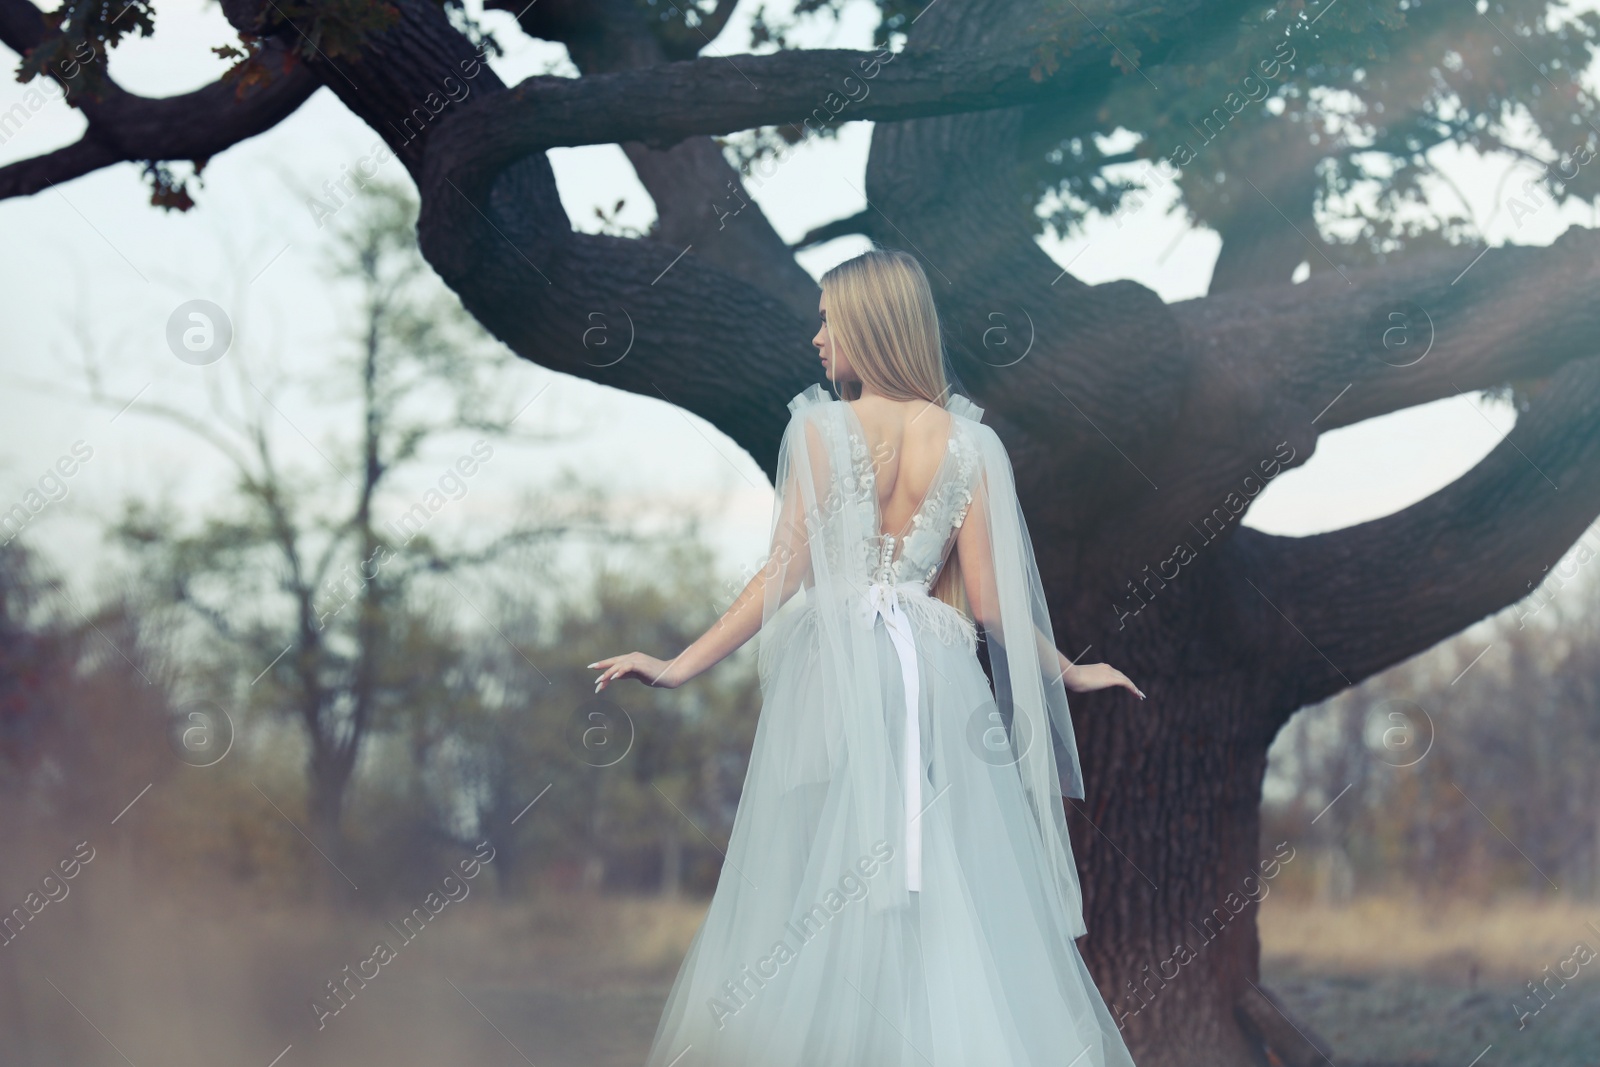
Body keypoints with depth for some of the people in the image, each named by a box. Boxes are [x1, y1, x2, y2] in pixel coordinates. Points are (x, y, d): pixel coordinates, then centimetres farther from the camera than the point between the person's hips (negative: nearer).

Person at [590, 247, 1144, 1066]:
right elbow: (988, 601, 1)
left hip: (834, 677, -2)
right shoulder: (969, 442, 2)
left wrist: (681, 667, -4)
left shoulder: (818, 429, -4)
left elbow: (785, 574, -8)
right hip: (936, 683, 2)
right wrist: (1070, 672, 16)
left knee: (821, 904, 5)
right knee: (957, 900, 5)